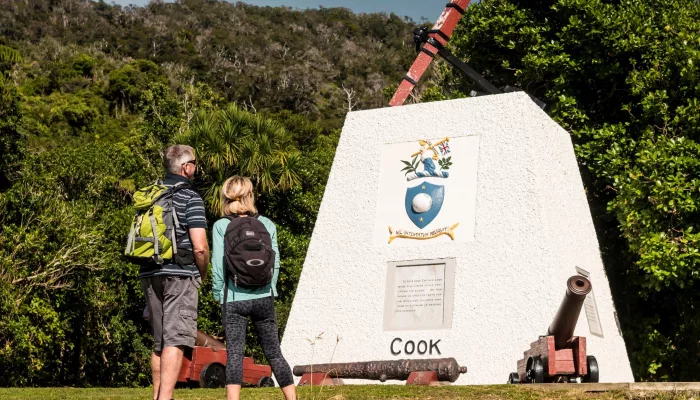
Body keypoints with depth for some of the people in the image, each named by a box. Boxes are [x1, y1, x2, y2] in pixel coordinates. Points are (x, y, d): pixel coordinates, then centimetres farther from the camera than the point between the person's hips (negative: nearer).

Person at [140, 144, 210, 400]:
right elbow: (199, 246, -15)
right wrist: (203, 273, 2)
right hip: (180, 274, -7)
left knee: (159, 341, 16)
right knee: (175, 340, -8)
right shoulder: (190, 198, -8)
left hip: (149, 274, 7)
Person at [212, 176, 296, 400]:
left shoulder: (221, 226, -3)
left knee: (234, 354, 0)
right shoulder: (266, 224, 4)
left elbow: (219, 264, -5)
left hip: (234, 298, -2)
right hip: (263, 297, 2)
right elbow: (275, 262, 4)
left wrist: (218, 294, 5)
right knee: (273, 352, 11)